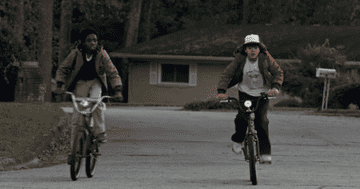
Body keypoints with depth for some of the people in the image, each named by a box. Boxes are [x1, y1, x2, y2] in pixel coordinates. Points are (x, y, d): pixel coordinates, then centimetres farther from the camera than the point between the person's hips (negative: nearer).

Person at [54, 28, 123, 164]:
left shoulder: (101, 54, -13)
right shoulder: (76, 54, -14)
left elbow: (112, 73, -12)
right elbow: (62, 69, -6)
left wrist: (117, 90, -24)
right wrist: (61, 85, -22)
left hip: (96, 82, 0)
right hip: (80, 83, 0)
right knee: (76, 117, -9)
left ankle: (100, 133, -19)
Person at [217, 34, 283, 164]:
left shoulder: (265, 57, -14)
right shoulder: (240, 58, -14)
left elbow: (277, 72, -9)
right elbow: (227, 73, -14)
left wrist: (275, 87, -27)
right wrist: (221, 91, -27)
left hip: (262, 93, 0)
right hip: (245, 92, 0)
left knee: (261, 121, -15)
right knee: (242, 118, -20)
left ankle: (265, 153, -9)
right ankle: (238, 140, 10)